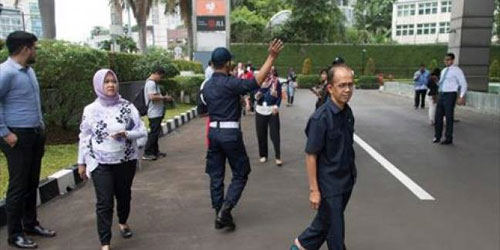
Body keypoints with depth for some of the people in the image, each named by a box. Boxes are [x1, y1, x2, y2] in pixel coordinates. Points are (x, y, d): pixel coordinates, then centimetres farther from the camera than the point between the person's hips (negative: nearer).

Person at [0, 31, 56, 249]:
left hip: (35, 135, 8)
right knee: (18, 186, 1)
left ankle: (31, 224, 30)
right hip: (18, 137, -8)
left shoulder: (29, 70, 11)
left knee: (32, 183, 16)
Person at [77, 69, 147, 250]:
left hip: (125, 161, 1)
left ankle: (123, 223, 45)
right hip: (100, 163, -1)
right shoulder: (90, 110, -4)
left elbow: (142, 131, -3)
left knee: (124, 195, 16)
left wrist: (125, 134, -22)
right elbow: (84, 137, 4)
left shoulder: (127, 107, -5)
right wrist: (81, 162, 6)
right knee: (104, 202, -5)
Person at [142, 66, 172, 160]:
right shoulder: (151, 83, -15)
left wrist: (163, 98, 10)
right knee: (154, 133, -8)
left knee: (155, 132, 16)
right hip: (154, 113, -11)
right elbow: (152, 97, -26)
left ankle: (155, 151, 25)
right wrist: (164, 98, -16)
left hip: (157, 113, 11)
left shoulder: (153, 83, 18)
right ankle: (147, 153, -4)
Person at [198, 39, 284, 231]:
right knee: (240, 174, 8)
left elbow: (201, 110, 17)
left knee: (216, 176, 12)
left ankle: (220, 215, 19)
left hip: (214, 132, 6)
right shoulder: (230, 83, -14)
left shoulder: (206, 86, 7)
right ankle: (224, 209, -6)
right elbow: (256, 82, -27)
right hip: (230, 133, -6)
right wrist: (271, 57, -28)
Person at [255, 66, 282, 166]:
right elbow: (256, 96, 8)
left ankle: (278, 157, 5)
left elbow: (279, 96, -2)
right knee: (261, 134, 7)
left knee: (275, 134, -2)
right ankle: (263, 155, 22)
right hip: (260, 110, 2)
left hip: (272, 111, -2)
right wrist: (257, 96, -14)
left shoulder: (276, 82, -3)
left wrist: (276, 106, -18)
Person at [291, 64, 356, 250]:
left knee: (327, 220, 21)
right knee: (335, 228, 9)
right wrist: (314, 190, -17)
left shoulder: (347, 112, -1)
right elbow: (310, 156, -19)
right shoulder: (321, 118, -22)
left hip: (346, 180, 7)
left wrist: (351, 174, 13)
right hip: (329, 183, -7)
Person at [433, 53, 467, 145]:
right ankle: (437, 136, 21)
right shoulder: (443, 71, 14)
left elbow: (464, 84, -9)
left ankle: (448, 138, 11)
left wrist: (461, 97, -16)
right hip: (441, 94, 7)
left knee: (449, 117, 0)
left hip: (450, 95, -7)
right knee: (438, 116, 8)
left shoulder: (456, 70, -7)